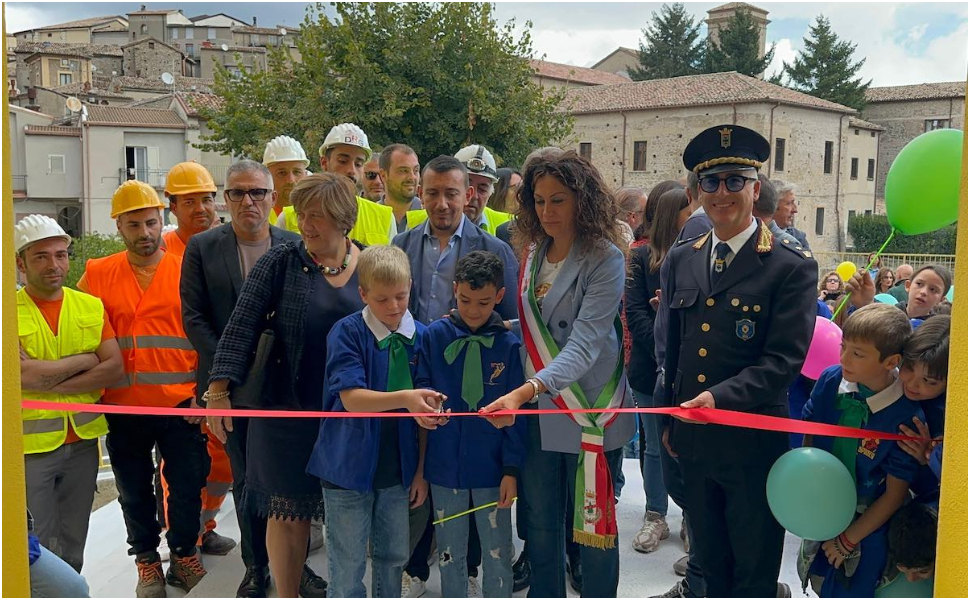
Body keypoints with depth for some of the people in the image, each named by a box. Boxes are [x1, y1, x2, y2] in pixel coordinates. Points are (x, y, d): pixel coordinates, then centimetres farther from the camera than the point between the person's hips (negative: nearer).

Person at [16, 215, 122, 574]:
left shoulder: (91, 307, 4)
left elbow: (115, 369, -5)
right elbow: (24, 375, -19)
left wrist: (49, 383, -14)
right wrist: (86, 360, -9)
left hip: (82, 440, 4)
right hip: (30, 445, -3)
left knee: (73, 545, 16)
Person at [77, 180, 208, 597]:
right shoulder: (97, 274, 1)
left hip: (181, 404, -1)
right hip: (123, 407, 1)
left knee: (187, 485, 8)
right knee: (134, 490, 14)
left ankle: (183, 552, 30)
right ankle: (147, 559, 33)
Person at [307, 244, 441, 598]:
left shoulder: (421, 337, -3)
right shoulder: (347, 333, -13)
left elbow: (427, 412, 3)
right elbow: (352, 399, -22)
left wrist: (422, 470, 3)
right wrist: (405, 399, -37)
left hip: (399, 467, 3)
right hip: (350, 466, -3)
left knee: (393, 556, 19)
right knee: (348, 564, 9)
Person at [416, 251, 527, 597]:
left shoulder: (509, 345, -6)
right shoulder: (435, 335, -4)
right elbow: (420, 385, 2)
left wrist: (511, 468, -6)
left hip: (492, 468, -1)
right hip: (445, 465, 1)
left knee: (498, 555, 12)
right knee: (449, 555, 16)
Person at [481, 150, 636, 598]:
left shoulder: (606, 259, -15)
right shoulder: (532, 253, 5)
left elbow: (584, 345, -25)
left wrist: (524, 391, -39)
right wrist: (522, 396, -3)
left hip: (590, 411, -5)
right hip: (537, 411, 5)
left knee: (593, 525, 9)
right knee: (540, 523, 16)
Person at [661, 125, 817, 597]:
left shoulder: (791, 268, -9)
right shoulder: (680, 261, 6)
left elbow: (784, 359, -16)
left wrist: (721, 396, -26)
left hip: (754, 444, -4)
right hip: (692, 441, 5)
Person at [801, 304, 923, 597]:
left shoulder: (907, 417, -26)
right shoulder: (831, 380, -15)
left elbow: (895, 494, -17)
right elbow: (809, 435, 2)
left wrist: (848, 540, -11)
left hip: (867, 523, -4)